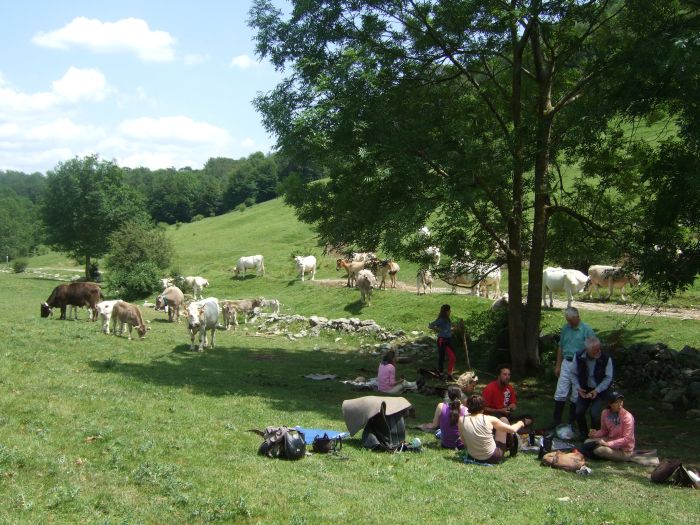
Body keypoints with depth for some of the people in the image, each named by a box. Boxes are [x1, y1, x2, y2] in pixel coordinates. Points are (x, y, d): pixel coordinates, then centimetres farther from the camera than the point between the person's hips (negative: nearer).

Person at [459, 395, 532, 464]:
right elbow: (512, 429, -7)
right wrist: (521, 423, 15)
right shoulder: (489, 420, -19)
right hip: (493, 458, -4)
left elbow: (464, 442, 1)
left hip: (473, 457, 4)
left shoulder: (462, 420, -12)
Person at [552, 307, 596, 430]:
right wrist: (558, 365, 13)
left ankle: (571, 423, 17)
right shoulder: (565, 328, 6)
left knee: (575, 396, 6)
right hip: (566, 363, 4)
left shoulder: (586, 330, -10)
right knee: (560, 393, 3)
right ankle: (556, 421, 10)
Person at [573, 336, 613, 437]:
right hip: (585, 389, 3)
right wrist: (578, 388, -11)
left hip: (600, 390, -3)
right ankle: (584, 436, 20)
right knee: (579, 413, -4)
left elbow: (608, 378, -11)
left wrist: (597, 390, -18)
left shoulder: (606, 359, -21)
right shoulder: (578, 357, -14)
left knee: (595, 414, -17)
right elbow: (574, 374, 1)